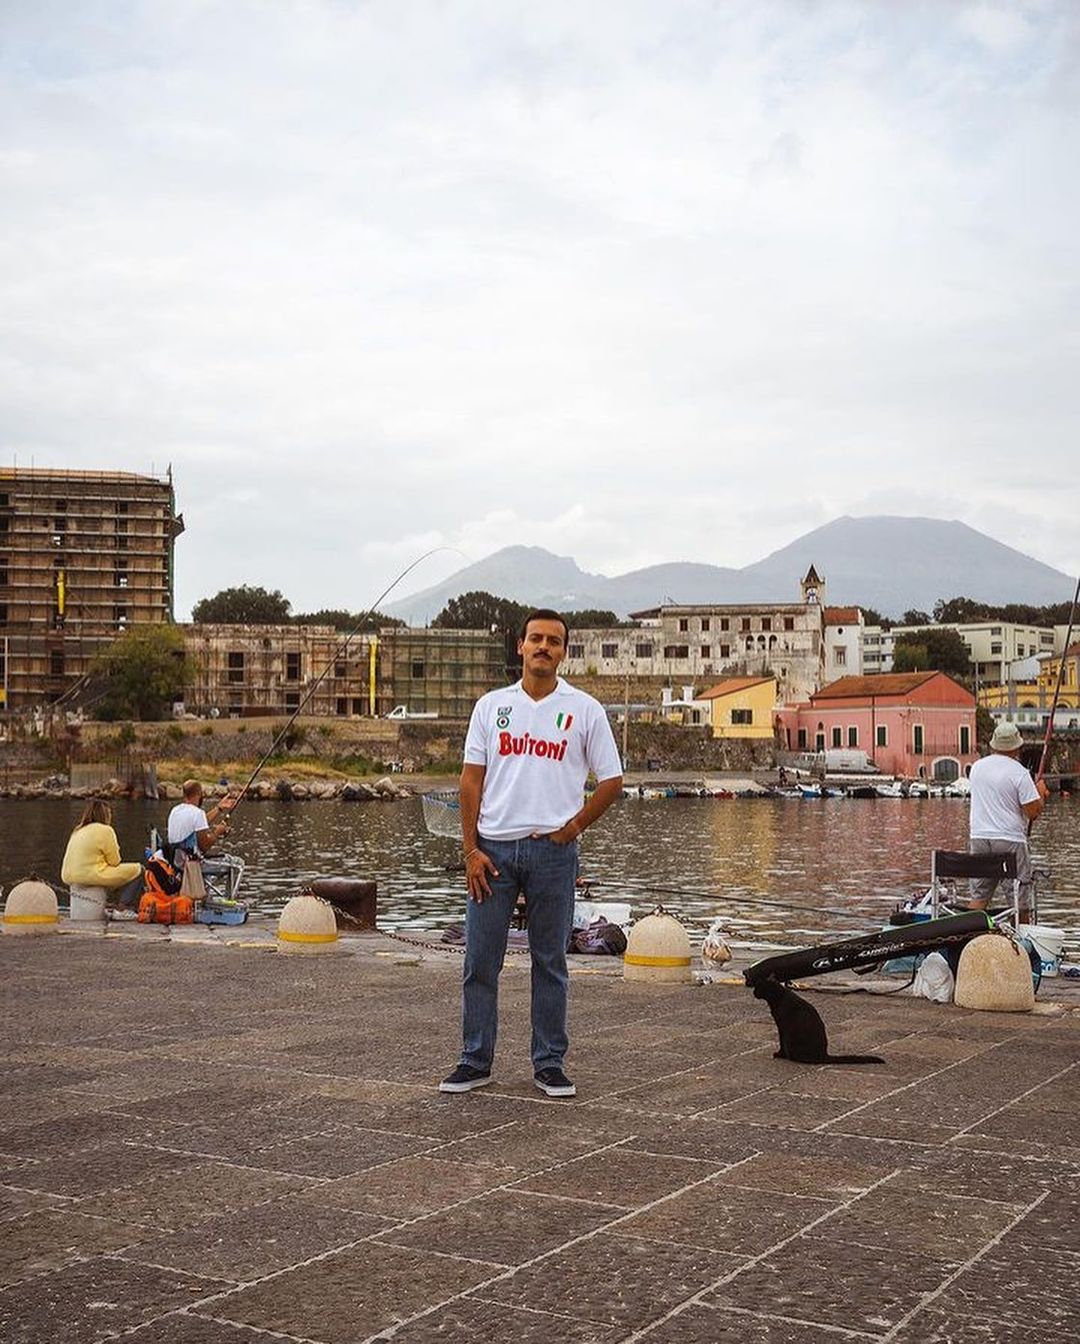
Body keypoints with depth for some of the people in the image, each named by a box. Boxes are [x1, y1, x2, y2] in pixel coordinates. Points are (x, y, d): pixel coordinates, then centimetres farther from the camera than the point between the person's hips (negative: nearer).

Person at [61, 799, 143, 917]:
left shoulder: (78, 830, 17)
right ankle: (122, 909, -7)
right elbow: (115, 861, -6)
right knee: (137, 870, 0)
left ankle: (109, 904, 21)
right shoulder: (105, 830, -8)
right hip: (92, 876, -9)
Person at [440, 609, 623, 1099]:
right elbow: (471, 780, 5)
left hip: (552, 851, -1)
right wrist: (471, 850, -2)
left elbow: (611, 780, 6)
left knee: (550, 962, 7)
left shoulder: (584, 710, 3)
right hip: (493, 849, 1)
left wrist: (572, 827, -2)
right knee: (480, 960, 4)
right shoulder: (491, 705, 7)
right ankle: (475, 1061, 15)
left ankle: (549, 1063, 17)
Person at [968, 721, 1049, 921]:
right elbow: (1033, 811, -12)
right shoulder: (1019, 772, -11)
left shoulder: (977, 767, 7)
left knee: (978, 895, 9)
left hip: (979, 837, 5)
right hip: (1010, 840, -5)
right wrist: (1041, 794, 7)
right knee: (1020, 897, 6)